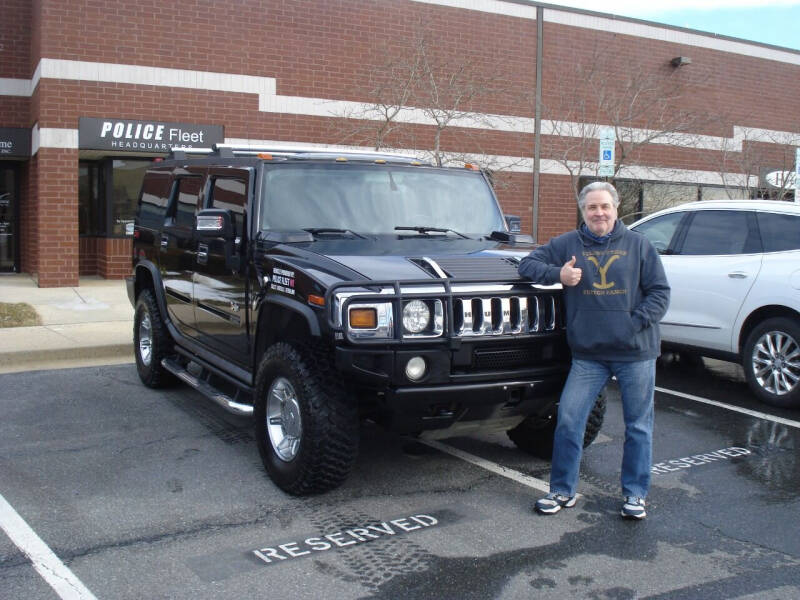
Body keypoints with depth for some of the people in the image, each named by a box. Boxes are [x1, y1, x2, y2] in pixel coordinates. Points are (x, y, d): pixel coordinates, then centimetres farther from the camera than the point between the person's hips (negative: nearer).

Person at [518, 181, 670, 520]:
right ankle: (562, 491, 13)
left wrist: (635, 322, -12)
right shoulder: (567, 244, 8)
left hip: (636, 352, 0)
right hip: (588, 355, 1)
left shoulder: (638, 245, 5)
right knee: (568, 420, -2)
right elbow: (527, 264, 7)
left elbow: (660, 292, 3)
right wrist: (557, 274, -12)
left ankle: (635, 494, 22)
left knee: (638, 425, 8)